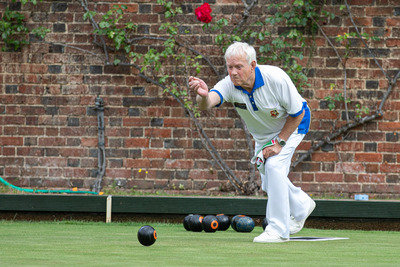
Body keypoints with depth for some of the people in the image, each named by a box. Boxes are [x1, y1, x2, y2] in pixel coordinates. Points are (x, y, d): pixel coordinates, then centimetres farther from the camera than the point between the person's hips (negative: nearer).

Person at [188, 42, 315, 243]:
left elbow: (297, 113, -22)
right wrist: (203, 96, -73)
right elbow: (206, 104, -50)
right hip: (262, 134, 5)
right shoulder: (229, 85, -29)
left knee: (274, 165, -25)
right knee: (269, 185, 11)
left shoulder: (276, 79, -36)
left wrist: (279, 142, -23)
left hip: (291, 126, -5)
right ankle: (301, 206, 42)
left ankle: (278, 229, -18)